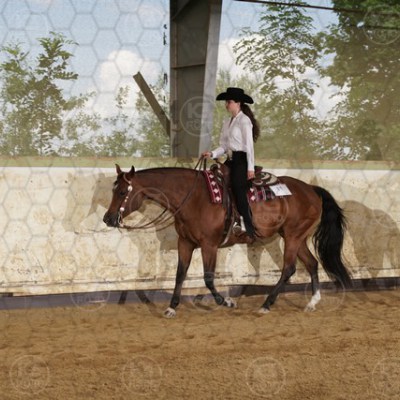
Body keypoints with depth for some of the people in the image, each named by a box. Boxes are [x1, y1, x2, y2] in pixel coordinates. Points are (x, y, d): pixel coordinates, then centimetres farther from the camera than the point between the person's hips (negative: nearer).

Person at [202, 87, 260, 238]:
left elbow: (249, 145, -12)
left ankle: (248, 228, -10)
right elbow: (224, 146, 15)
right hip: (230, 160, 8)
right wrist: (212, 154, -2)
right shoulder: (227, 122, 16)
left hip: (241, 159, -8)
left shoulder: (244, 120, -7)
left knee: (238, 190, -14)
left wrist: (250, 167, -17)